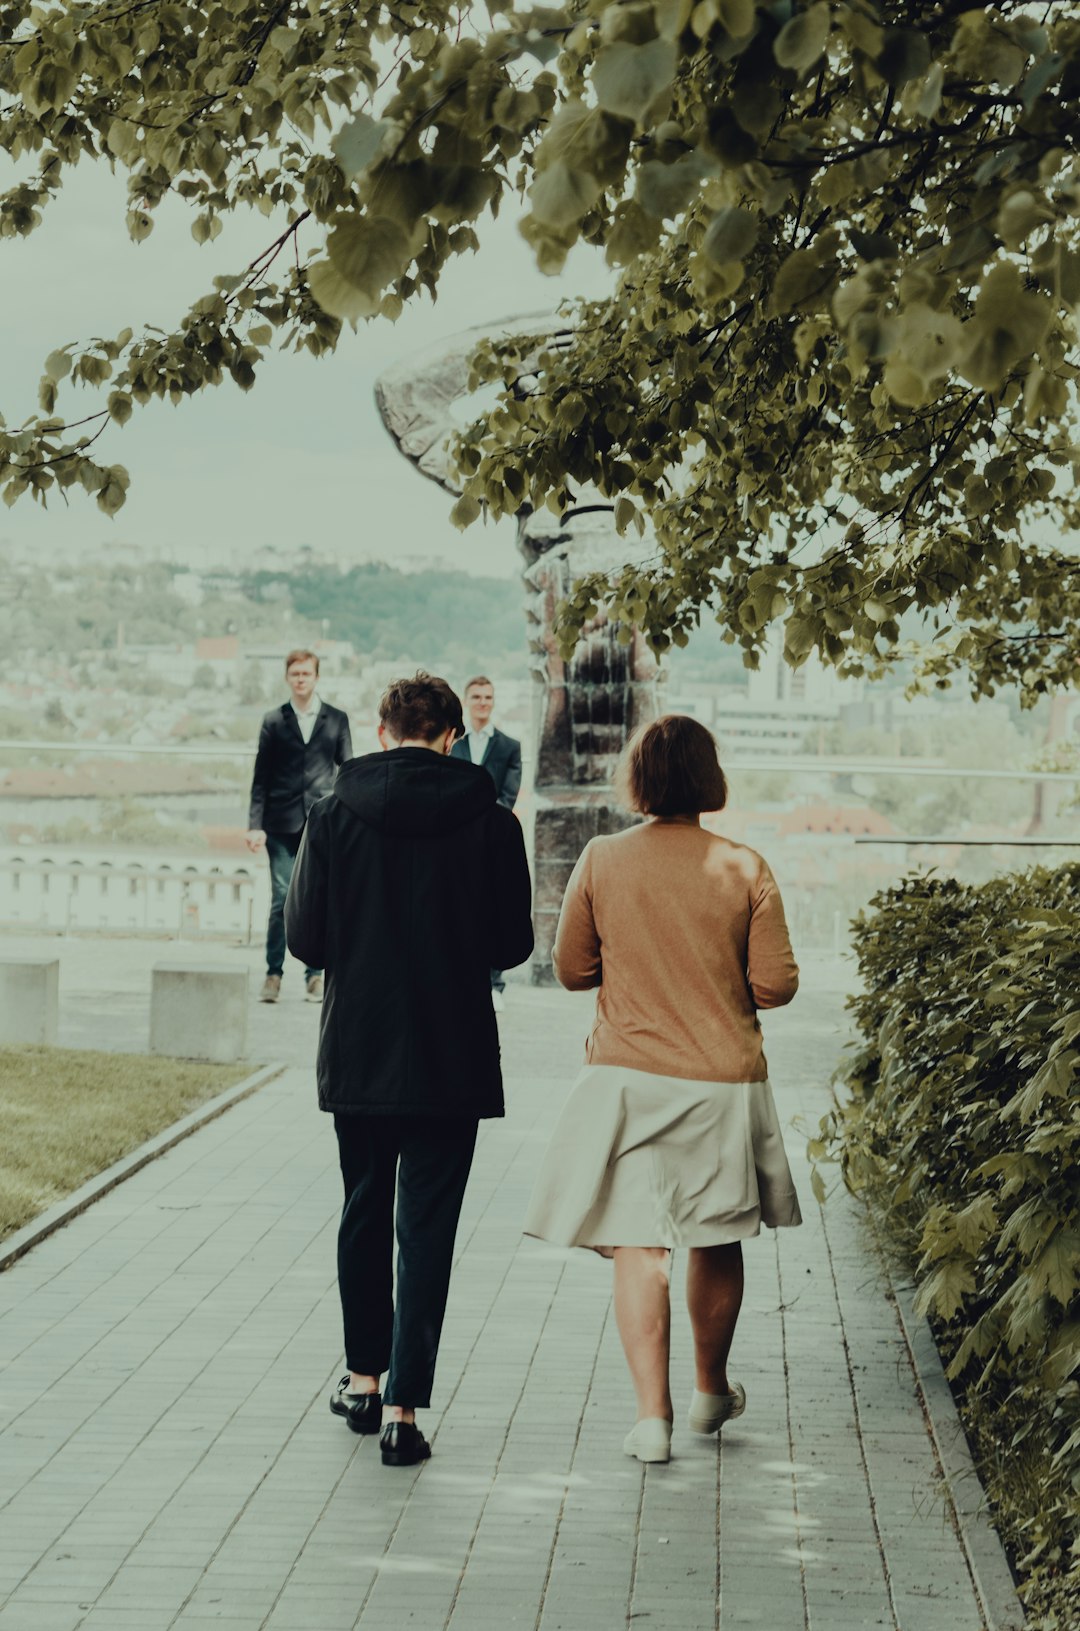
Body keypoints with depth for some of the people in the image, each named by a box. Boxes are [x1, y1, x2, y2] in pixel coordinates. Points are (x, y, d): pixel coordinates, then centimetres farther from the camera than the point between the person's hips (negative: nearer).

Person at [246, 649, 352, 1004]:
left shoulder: (336, 719, 9)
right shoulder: (274, 721, 7)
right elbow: (260, 778, 6)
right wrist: (255, 825, -2)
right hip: (282, 824, 0)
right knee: (282, 900, -4)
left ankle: (315, 975, 9)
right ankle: (273, 973, 3)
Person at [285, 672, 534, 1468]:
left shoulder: (335, 815, -6)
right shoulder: (490, 822, -7)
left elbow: (304, 938, -6)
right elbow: (512, 945, -2)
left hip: (357, 1048, 2)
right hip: (452, 1057, -1)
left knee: (365, 1210, 19)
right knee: (427, 1226, 2)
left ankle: (365, 1378, 29)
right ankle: (404, 1404, -2)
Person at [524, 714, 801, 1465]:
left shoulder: (602, 861, -6)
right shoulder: (744, 868, -7)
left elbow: (572, 968, 2)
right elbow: (776, 985, -5)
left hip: (628, 1078, -1)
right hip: (724, 1081, 1)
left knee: (639, 1247, 1)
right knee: (718, 1241, 18)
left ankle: (653, 1414, -6)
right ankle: (712, 1391, 33)